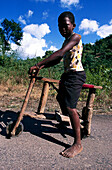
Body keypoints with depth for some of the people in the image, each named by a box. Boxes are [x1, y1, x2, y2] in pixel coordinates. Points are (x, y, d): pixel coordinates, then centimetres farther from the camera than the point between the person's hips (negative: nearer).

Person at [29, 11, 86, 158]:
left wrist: (38, 64, -30)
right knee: (61, 98, 24)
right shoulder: (66, 41, 19)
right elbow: (58, 60, 16)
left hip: (75, 74, -10)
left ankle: (78, 144, -10)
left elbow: (60, 54, -27)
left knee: (70, 106, -18)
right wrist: (42, 67, 2)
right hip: (67, 74, 10)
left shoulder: (75, 37, -12)